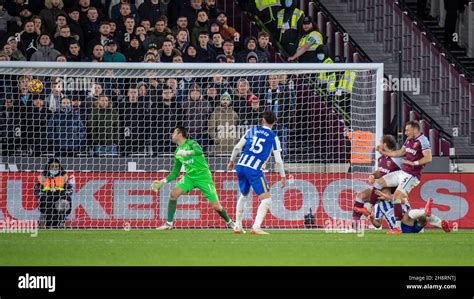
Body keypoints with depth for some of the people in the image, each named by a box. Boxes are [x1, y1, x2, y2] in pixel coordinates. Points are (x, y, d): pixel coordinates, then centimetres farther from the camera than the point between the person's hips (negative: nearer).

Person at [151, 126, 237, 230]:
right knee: (174, 193, -17)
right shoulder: (178, 152, 11)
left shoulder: (191, 143, -7)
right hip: (190, 177, 6)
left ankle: (229, 222, 18)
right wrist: (164, 181, 5)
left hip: (203, 177, -6)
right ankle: (169, 223, -10)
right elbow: (175, 173, 16)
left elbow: (199, 151, -30)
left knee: (215, 206, -8)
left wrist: (186, 152, -45)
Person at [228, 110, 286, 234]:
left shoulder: (252, 130, 12)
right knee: (266, 199, -3)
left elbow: (237, 147, 11)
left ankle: (238, 226, 30)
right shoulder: (273, 137, 2)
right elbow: (278, 160, -1)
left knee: (243, 195, 26)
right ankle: (256, 227, -20)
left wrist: (231, 161, 26)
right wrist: (283, 176, 10)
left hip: (241, 165, 5)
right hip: (254, 170, -5)